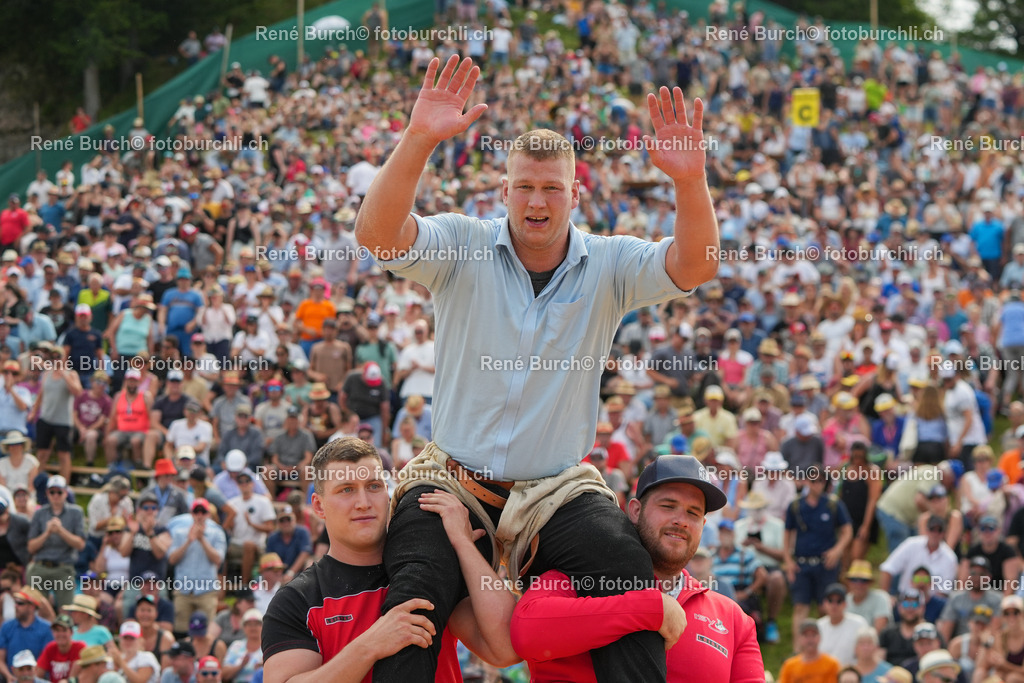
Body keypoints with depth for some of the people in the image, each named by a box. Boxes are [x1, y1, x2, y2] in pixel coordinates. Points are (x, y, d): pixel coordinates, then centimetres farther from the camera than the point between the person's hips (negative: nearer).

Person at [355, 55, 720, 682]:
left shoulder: (608, 265, 0)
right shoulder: (464, 247, -3)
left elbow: (694, 267, -16)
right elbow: (378, 235, -21)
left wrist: (691, 182, -36)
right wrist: (418, 141, -37)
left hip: (559, 490, 1)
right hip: (453, 486, -1)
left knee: (627, 569, -25)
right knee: (415, 594, -23)